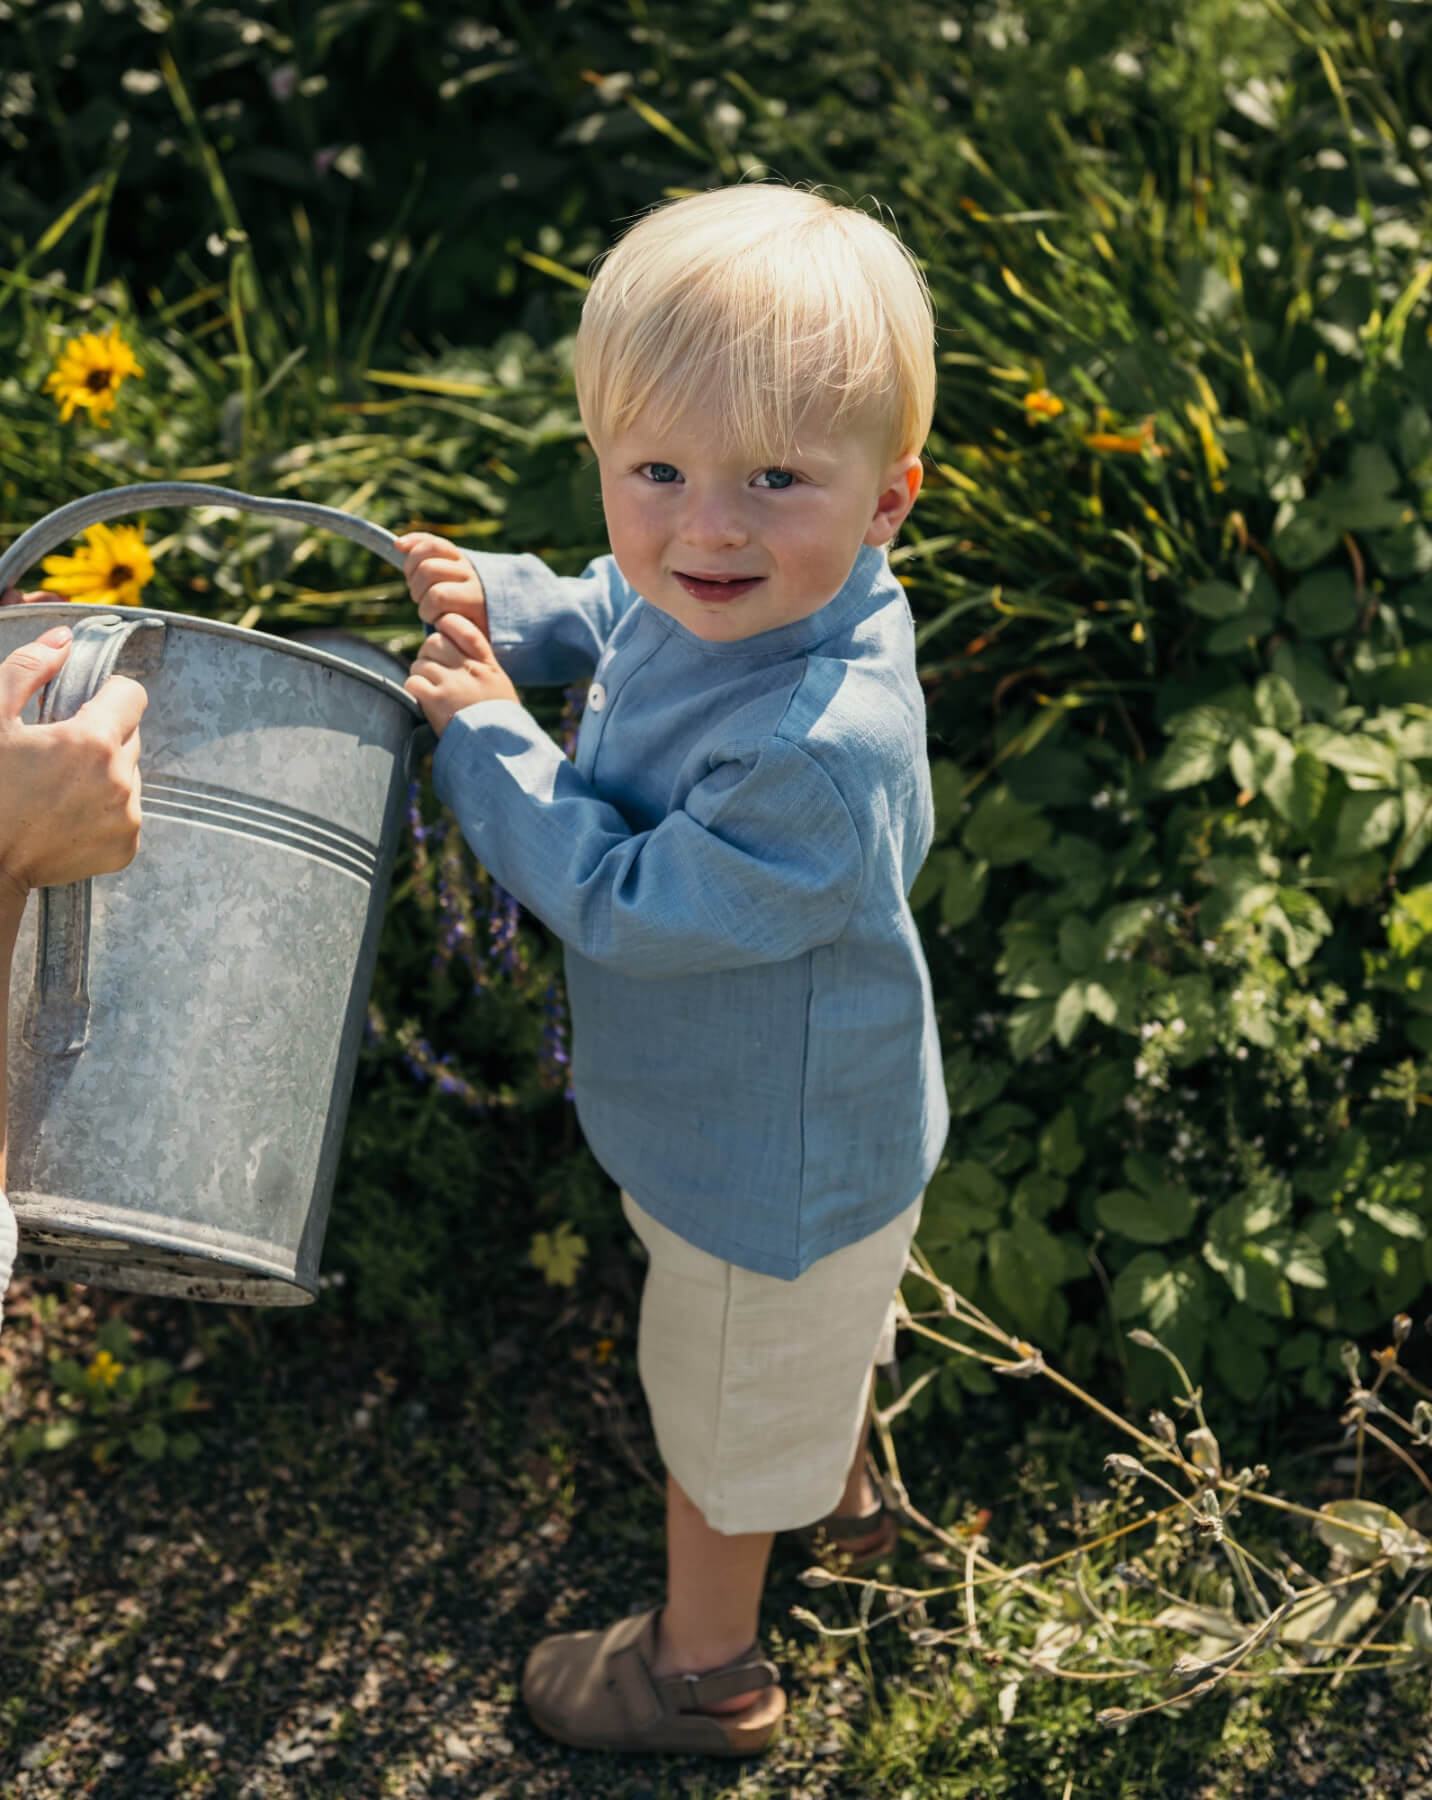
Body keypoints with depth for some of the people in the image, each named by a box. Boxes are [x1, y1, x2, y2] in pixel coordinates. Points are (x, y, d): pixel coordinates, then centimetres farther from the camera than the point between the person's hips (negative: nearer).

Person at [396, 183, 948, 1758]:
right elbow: (600, 623, 8)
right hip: (796, 1121, 8)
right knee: (809, 1339, 36)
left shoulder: (823, 747, -43)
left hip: (770, 1167, -8)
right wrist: (494, 609, -12)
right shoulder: (694, 595, -15)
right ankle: (840, 1489, 67)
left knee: (723, 1408, 20)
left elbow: (625, 903, -32)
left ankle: (706, 1668, 48)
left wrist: (488, 737, -23)